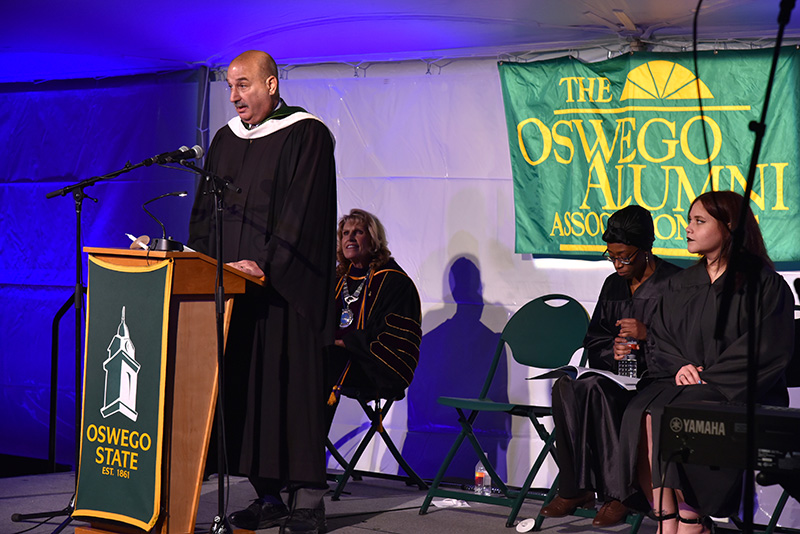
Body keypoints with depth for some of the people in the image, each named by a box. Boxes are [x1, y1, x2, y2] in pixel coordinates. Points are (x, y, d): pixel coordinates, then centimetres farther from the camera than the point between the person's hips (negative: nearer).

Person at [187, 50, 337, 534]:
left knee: (290, 384, -8)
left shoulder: (307, 136, -3)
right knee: (244, 388, 3)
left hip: (285, 289, -6)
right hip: (233, 286, 7)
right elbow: (205, 209, 19)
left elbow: (301, 213, -12)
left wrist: (265, 266, -20)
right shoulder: (226, 141, 17)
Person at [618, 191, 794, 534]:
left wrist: (707, 377, -13)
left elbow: (770, 351, -9)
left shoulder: (764, 283, -1)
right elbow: (659, 339, 16)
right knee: (642, 414, -27)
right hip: (680, 382, 5)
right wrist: (680, 366, -7)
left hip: (739, 392, -5)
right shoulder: (681, 284, 18)